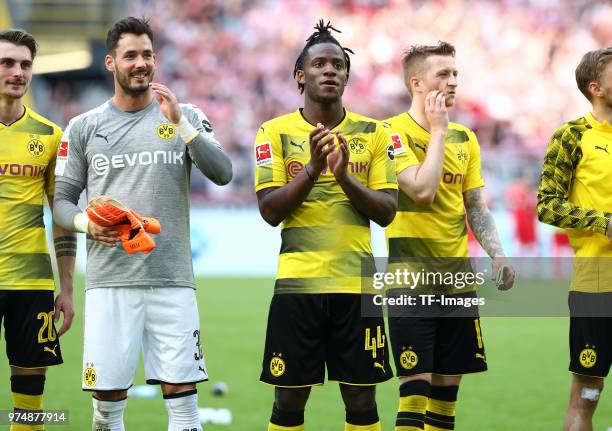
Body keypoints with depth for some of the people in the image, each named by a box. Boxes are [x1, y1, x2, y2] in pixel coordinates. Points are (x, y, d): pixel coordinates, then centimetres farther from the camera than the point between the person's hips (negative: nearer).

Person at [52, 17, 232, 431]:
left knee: (182, 394, -3)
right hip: (109, 280, 0)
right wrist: (86, 223, -10)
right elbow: (62, 199, 11)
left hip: (172, 278, 0)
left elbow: (222, 173, -4)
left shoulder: (186, 117, 9)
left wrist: (179, 123, -14)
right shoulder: (83, 128, 10)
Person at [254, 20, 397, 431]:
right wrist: (312, 167, -17)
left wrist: (344, 175, -15)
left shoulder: (373, 133, 7)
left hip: (357, 283, 1)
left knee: (362, 397, 3)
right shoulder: (276, 132, 3)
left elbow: (387, 211, 1)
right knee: (290, 397, 1)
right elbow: (270, 211, -4)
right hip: (298, 283, -1)